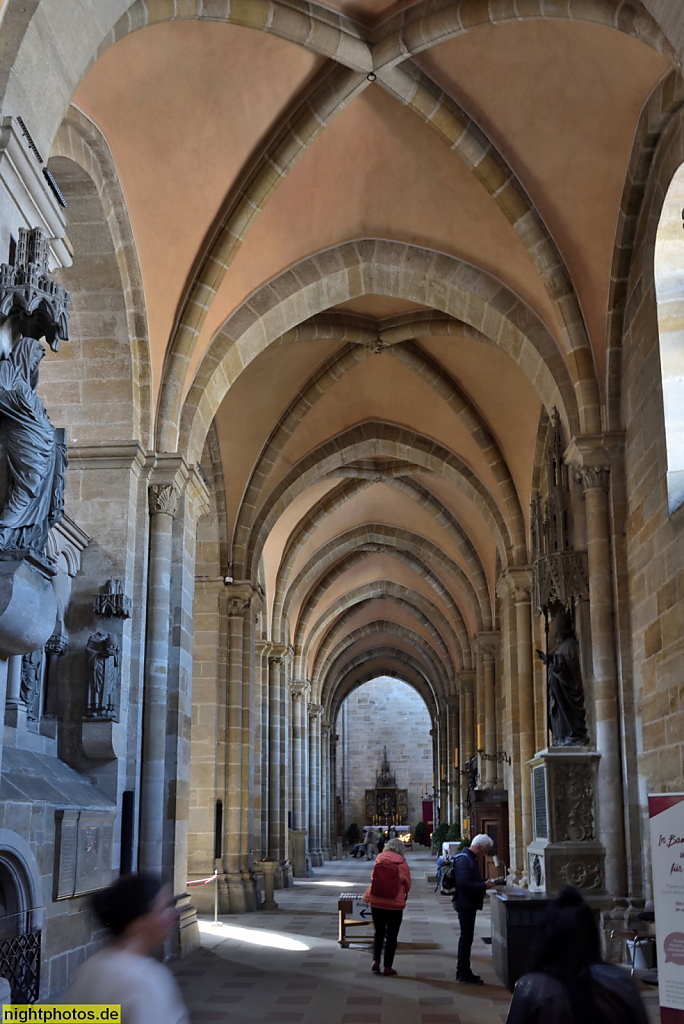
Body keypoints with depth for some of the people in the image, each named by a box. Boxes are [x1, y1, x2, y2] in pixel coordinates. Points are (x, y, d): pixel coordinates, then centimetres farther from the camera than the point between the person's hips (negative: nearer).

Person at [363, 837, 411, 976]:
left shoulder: (379, 859, -3)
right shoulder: (402, 863, -9)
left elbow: (373, 878, 7)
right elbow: (407, 883, 0)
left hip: (376, 901, 2)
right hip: (395, 903, -2)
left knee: (379, 932, 17)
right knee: (392, 935, 9)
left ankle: (375, 961, 3)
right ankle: (387, 966, 9)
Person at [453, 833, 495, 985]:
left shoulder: (470, 858, 14)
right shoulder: (464, 859, -20)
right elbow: (464, 883, -28)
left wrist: (485, 881, 8)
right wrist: (484, 886, -23)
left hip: (468, 904, 11)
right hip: (466, 904, -11)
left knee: (466, 937, 17)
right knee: (466, 938, -5)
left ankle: (462, 972, 26)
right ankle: (464, 974, 1)